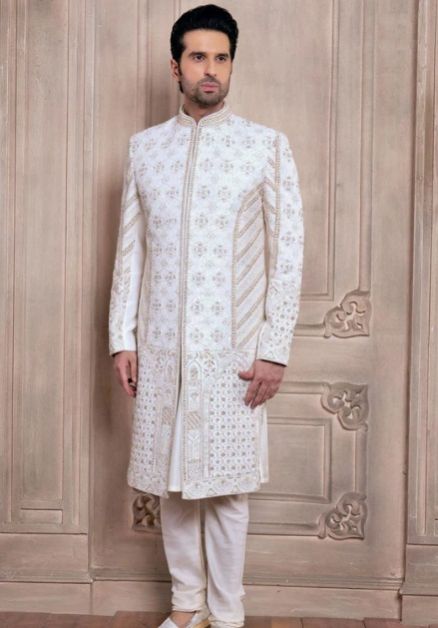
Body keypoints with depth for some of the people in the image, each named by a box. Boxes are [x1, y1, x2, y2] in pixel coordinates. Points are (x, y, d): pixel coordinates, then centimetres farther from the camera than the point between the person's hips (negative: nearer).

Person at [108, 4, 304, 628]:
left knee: (226, 485, 5)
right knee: (172, 480, 11)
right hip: (161, 349, 3)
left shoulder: (267, 145, -2)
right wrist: (122, 337, 4)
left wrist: (275, 349, -8)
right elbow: (131, 249, 8)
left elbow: (288, 252, -4)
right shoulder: (144, 146, 7)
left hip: (233, 350, -3)